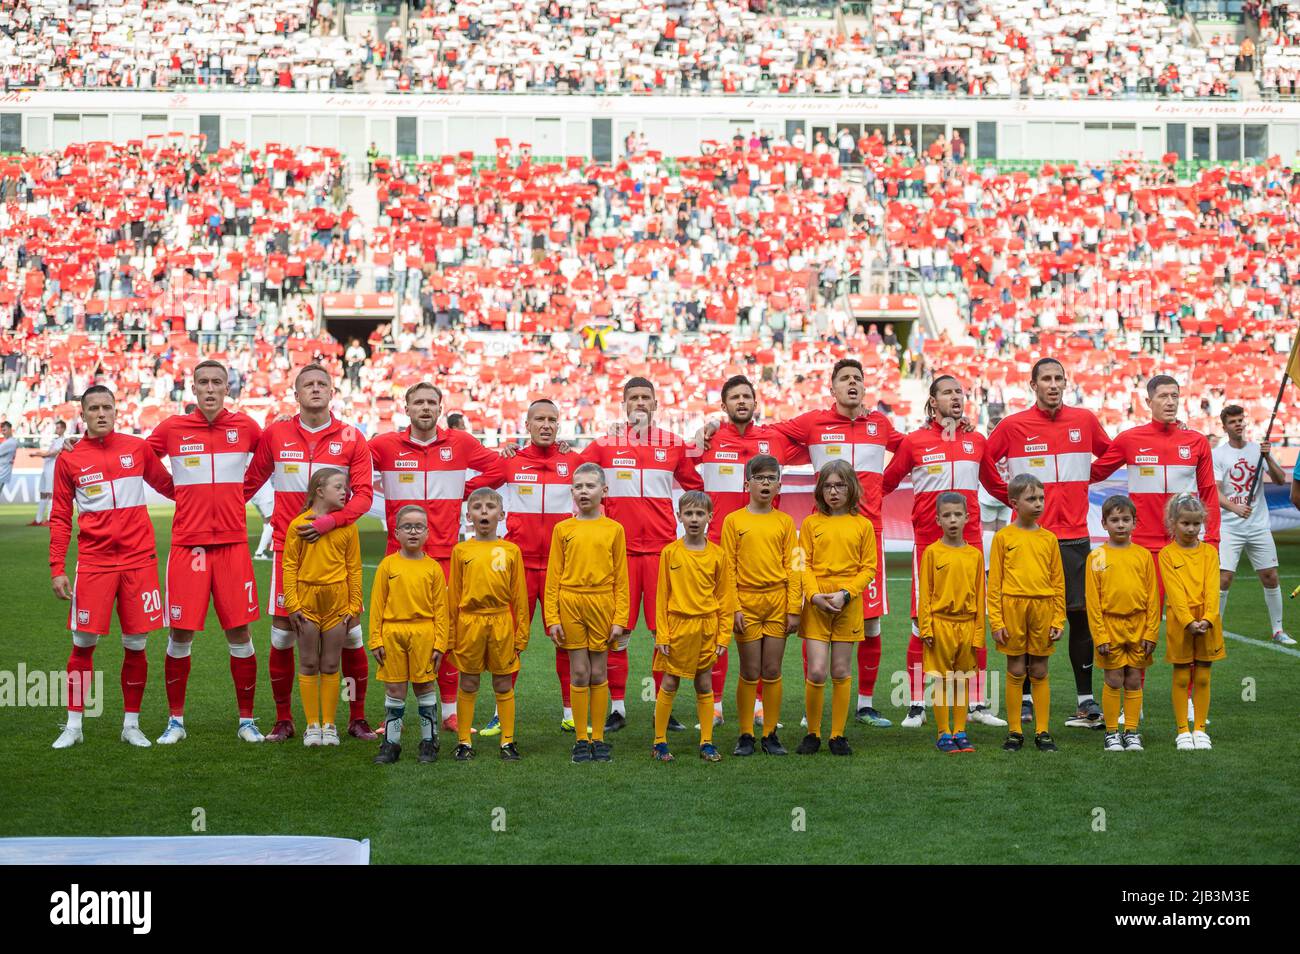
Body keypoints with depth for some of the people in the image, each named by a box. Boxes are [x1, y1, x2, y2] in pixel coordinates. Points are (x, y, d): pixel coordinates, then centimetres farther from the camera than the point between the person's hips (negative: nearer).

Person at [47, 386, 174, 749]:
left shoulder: (137, 448, 5)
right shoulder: (69, 459, 4)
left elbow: (168, 486, 19)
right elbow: (60, 518, 6)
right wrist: (57, 569, 0)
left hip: (138, 559, 1)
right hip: (93, 562, -1)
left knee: (136, 646, 4)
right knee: (83, 644, 0)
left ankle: (131, 725, 16)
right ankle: (73, 726, 13)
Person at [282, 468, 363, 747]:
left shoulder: (348, 526, 2)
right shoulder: (298, 524, -3)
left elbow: (354, 568, 4)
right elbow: (289, 565, -2)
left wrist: (354, 605, 1)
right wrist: (292, 603, -6)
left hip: (337, 601, 1)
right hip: (307, 599, -1)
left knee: (331, 665, 6)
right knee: (308, 664, 6)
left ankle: (329, 724, 14)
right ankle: (312, 725, 13)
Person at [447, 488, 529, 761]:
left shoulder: (511, 551, 2)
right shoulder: (461, 550, 2)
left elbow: (519, 595, 5)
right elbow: (453, 595, 5)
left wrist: (521, 634, 3)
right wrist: (450, 635, 4)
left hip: (501, 623, 0)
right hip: (469, 623, 0)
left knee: (503, 684, 7)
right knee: (468, 684, 7)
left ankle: (508, 741, 14)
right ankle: (464, 742, 15)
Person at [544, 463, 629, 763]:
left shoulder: (614, 529, 2)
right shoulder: (563, 529, 3)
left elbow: (621, 578, 1)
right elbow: (553, 576, 3)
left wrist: (620, 619, -4)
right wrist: (552, 618, -3)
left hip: (602, 605, 0)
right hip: (570, 605, 0)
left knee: (599, 674, 6)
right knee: (579, 674, 4)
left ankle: (599, 738, 14)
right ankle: (582, 739, 11)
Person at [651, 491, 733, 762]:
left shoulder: (718, 555, 1)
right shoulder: (670, 552, -2)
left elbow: (724, 597, 4)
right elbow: (662, 595, -1)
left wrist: (724, 635, 0)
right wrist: (662, 634, -5)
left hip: (707, 628, 1)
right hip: (677, 625, -1)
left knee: (705, 685, 8)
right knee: (669, 685, 3)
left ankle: (706, 743, 15)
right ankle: (660, 742, 11)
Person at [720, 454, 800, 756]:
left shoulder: (785, 522, 6)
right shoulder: (734, 521, 1)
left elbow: (792, 567, 4)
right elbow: (728, 568, -1)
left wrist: (794, 609, -2)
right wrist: (733, 608, -8)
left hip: (778, 603, 1)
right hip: (746, 602, -1)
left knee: (772, 672, 4)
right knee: (750, 672, 2)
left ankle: (771, 734, 13)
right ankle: (745, 735, 10)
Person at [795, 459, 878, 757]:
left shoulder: (863, 525, 4)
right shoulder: (811, 523, 4)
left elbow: (868, 568, 1)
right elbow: (803, 564, 1)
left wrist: (845, 594, -12)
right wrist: (815, 595, -14)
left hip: (848, 606, 0)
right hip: (816, 605, 0)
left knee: (841, 672, 5)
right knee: (816, 671, -7)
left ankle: (838, 735, 14)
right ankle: (812, 734, 8)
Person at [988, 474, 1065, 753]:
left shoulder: (1049, 538, 7)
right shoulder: (1003, 537, 1)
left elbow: (1058, 582, 9)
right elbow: (994, 581, 0)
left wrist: (1058, 620, 3)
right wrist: (996, 620, -5)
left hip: (1043, 609, 2)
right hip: (1012, 607, -2)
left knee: (1039, 672, 7)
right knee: (1016, 672, 4)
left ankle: (1042, 731, 13)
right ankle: (1015, 732, 11)